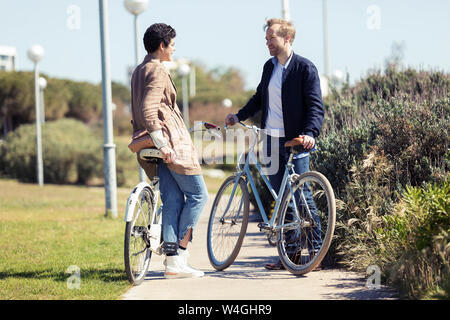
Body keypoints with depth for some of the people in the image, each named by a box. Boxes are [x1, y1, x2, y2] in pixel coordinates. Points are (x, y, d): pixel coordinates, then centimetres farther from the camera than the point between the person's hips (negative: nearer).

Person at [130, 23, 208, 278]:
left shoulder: (138, 72, 18)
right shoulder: (158, 72, -13)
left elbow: (139, 112, 24)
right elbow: (148, 113, -23)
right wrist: (163, 144, -24)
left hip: (150, 148, 9)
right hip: (172, 142, -9)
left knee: (173, 200, 7)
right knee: (198, 195, -1)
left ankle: (172, 259, 1)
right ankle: (180, 254, -3)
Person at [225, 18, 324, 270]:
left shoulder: (305, 68, -8)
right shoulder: (269, 66, 13)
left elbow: (316, 105, -14)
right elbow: (260, 97, 28)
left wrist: (310, 133, -29)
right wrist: (239, 116, 19)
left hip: (296, 141, -7)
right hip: (272, 140, 7)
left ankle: (315, 248, 1)